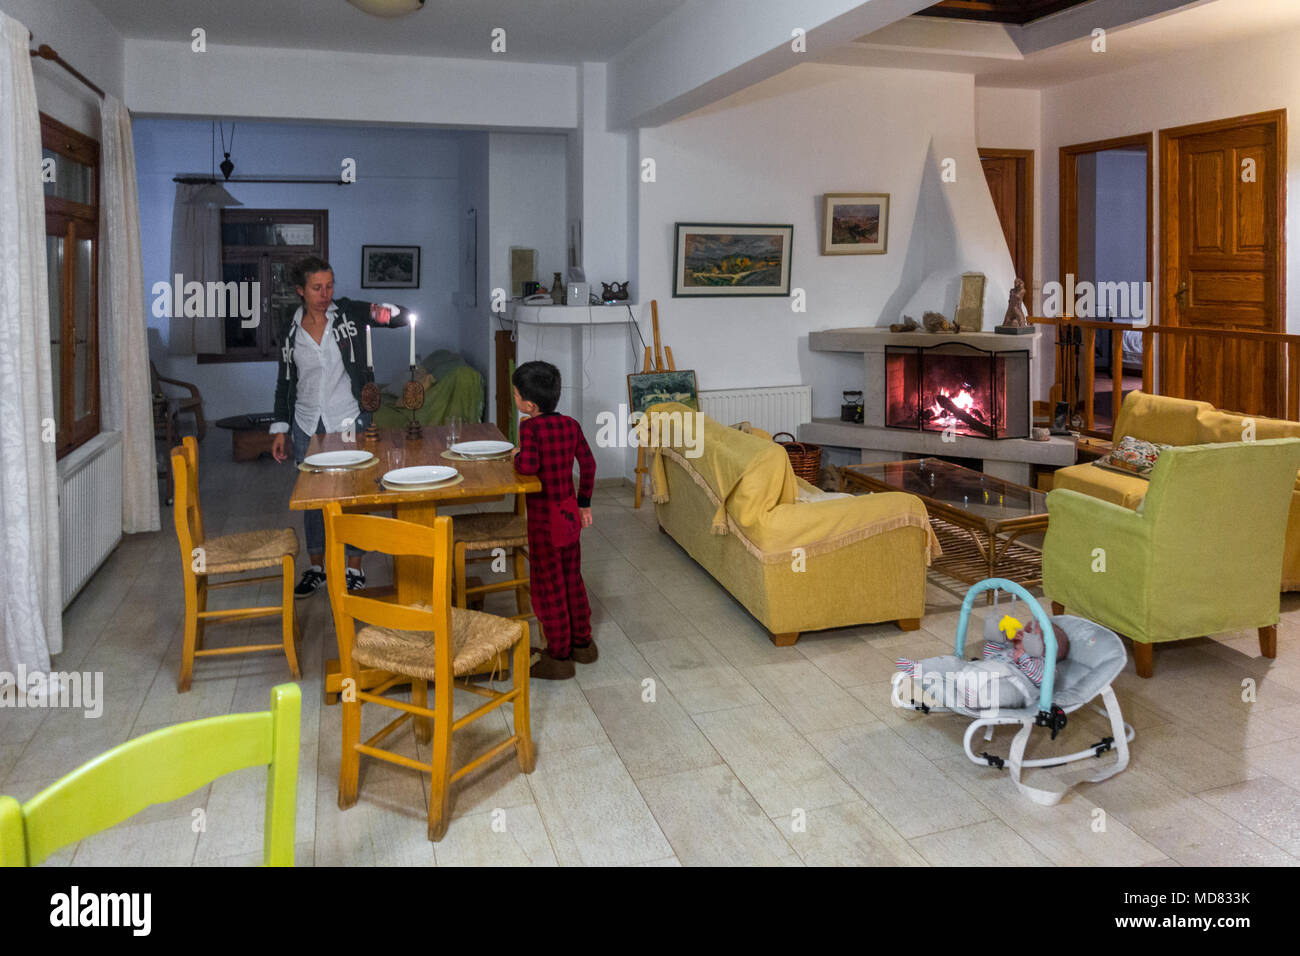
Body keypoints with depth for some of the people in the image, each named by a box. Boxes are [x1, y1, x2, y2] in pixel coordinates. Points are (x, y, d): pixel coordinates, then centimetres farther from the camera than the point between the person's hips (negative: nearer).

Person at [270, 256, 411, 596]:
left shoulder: (348, 313, -5)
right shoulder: (291, 329, 2)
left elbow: (405, 317, -9)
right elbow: (284, 381, 9)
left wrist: (385, 312, -32)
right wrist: (280, 428, 6)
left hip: (349, 421, -3)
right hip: (307, 425, 3)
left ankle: (355, 569, 18)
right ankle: (316, 567, 27)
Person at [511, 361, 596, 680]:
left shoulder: (530, 427, -18)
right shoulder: (571, 425, 2)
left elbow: (529, 465, -33)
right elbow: (588, 464, 7)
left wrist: (517, 457, -11)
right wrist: (584, 503, 17)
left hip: (545, 517, -7)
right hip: (570, 512, 7)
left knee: (549, 586, 5)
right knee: (572, 579, 20)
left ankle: (558, 657, 14)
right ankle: (582, 642, 32)